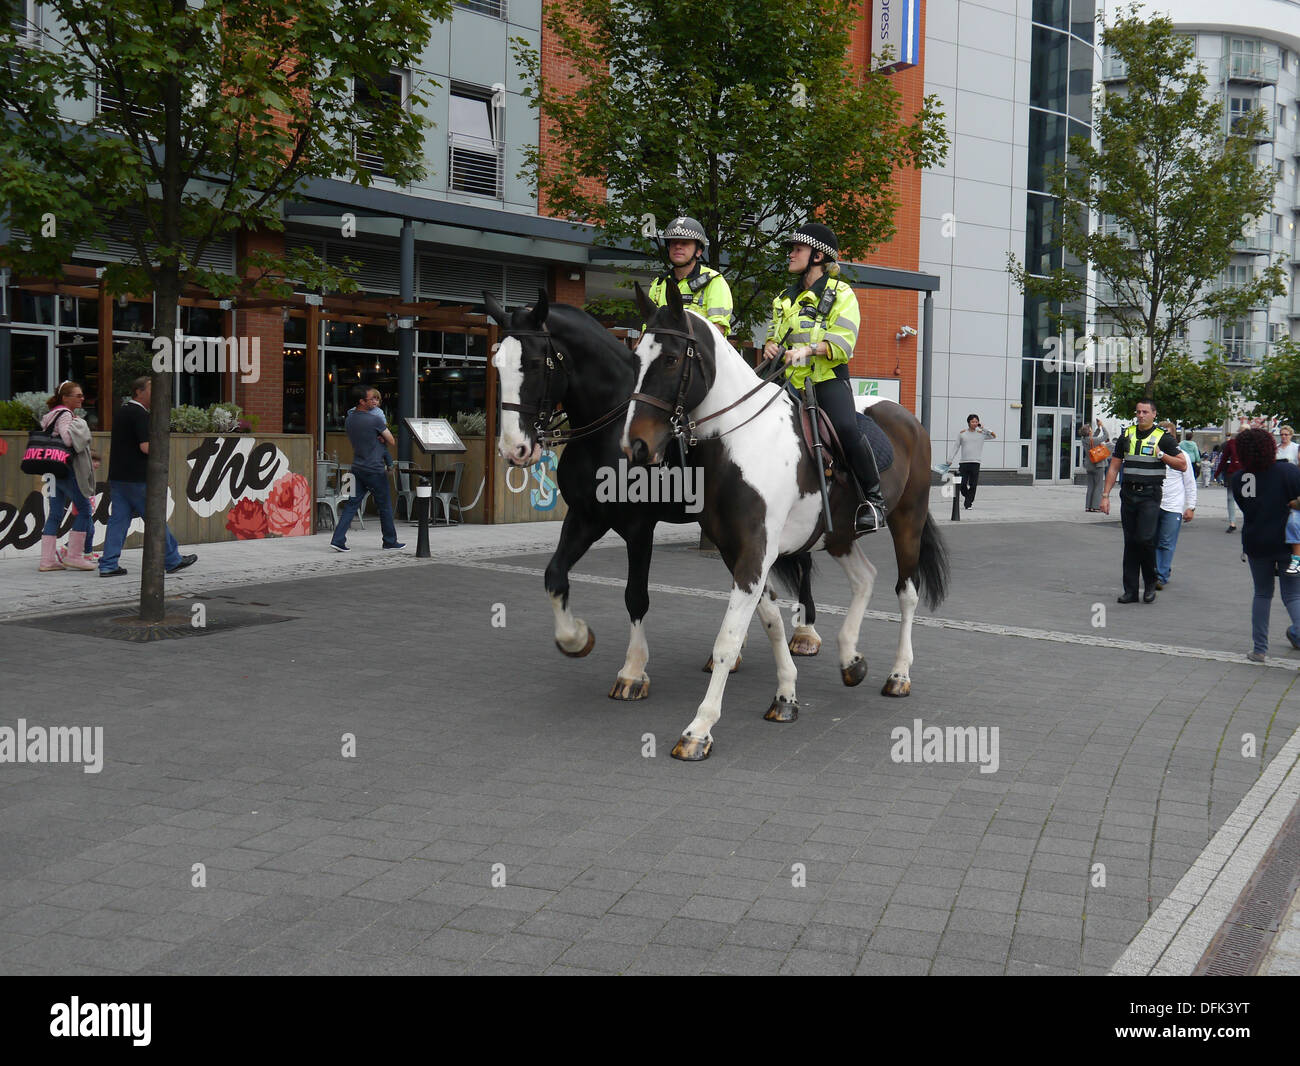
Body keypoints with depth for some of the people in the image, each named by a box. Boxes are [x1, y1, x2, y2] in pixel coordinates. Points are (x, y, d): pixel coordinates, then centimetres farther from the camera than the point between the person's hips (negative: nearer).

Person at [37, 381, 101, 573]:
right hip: (66, 469, -10)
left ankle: (47, 559, 5)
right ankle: (74, 556, -1)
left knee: (55, 514, 7)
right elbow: (66, 439, -25)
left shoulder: (55, 414, 20)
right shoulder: (64, 415, -12)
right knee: (85, 509, -2)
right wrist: (79, 425, -11)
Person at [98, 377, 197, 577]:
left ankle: (108, 565, 1)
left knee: (118, 519, 6)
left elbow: (112, 446, 25)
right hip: (136, 478, -9)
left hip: (116, 476, 9)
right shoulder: (140, 414, -14)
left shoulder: (122, 411, 16)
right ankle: (172, 561, 12)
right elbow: (146, 447, -21)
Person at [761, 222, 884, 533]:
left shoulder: (840, 293, 2)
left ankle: (874, 498, -19)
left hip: (828, 379, -6)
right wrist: (771, 346, 1)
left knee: (845, 428, -31)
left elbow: (843, 343, -10)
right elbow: (774, 334, 26)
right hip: (791, 380, 6)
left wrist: (809, 349, -27)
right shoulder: (786, 298, 21)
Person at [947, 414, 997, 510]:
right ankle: (966, 496, 27)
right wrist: (950, 459, 8)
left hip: (975, 463, -1)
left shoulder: (981, 434, 8)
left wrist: (984, 428, -3)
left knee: (973, 486, -5)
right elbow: (956, 447, 13)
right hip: (964, 463, 1)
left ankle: (968, 504, -1)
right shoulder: (962, 433, 9)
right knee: (962, 484, -2)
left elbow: (994, 436, 3)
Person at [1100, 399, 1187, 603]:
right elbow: (1114, 467, 13)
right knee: (1130, 542, 5)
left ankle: (1150, 584, 6)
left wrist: (1161, 454, -13)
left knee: (1145, 539, -14)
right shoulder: (1127, 435, 11)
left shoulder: (1163, 437, 0)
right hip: (1128, 494, 4)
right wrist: (1105, 495, 7)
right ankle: (1130, 591, 9)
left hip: (1150, 496, -4)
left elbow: (1182, 465, -1)